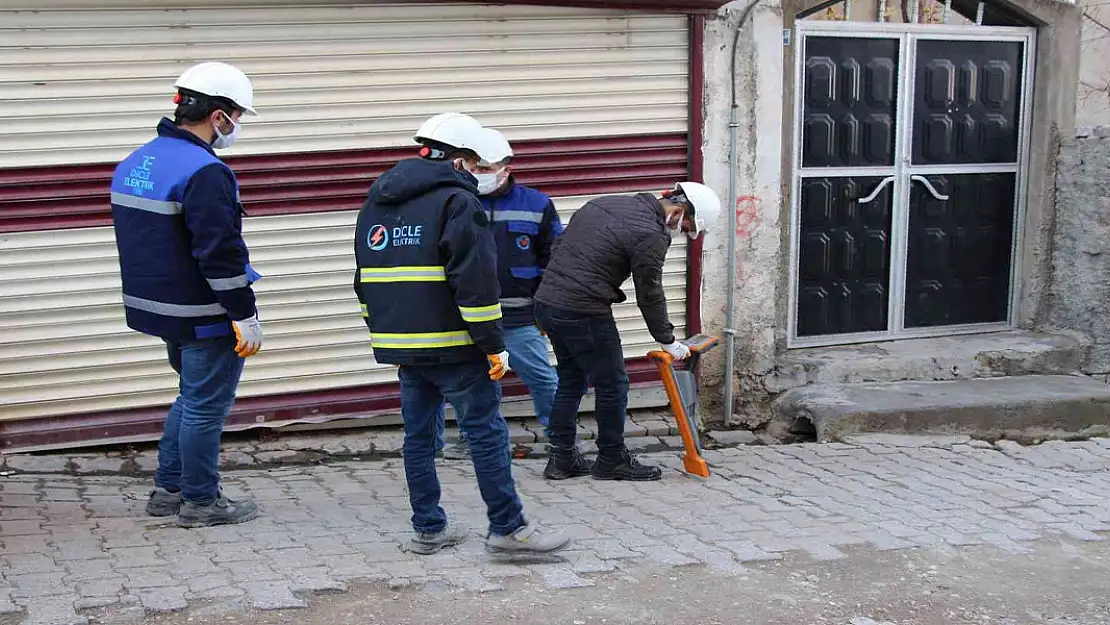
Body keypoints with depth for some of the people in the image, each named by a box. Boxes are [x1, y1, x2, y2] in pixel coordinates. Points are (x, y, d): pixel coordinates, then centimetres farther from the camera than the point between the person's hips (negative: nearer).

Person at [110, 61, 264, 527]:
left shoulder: (136, 163, 9)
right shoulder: (205, 172, -21)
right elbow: (221, 253, -24)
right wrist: (246, 316, -18)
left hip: (158, 306, 9)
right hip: (205, 315, -9)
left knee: (192, 397, 23)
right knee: (205, 406, 3)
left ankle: (168, 489, 28)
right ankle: (200, 501, 14)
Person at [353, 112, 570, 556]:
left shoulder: (375, 203, 17)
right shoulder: (457, 200, -9)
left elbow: (365, 280, 22)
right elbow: (475, 281, -16)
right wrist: (493, 345, -13)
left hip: (401, 344, 8)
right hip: (453, 349, -7)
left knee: (419, 435, 12)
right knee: (487, 433, -2)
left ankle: (428, 528, 17)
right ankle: (507, 528, 1)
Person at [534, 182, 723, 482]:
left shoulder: (605, 203, 15)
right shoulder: (652, 235, -11)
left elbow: (559, 244, 19)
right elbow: (650, 295, -6)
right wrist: (668, 341, 8)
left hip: (546, 301, 9)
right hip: (584, 314, -9)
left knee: (570, 380, 20)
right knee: (612, 385, 5)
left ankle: (562, 457, 24)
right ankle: (612, 460, 17)